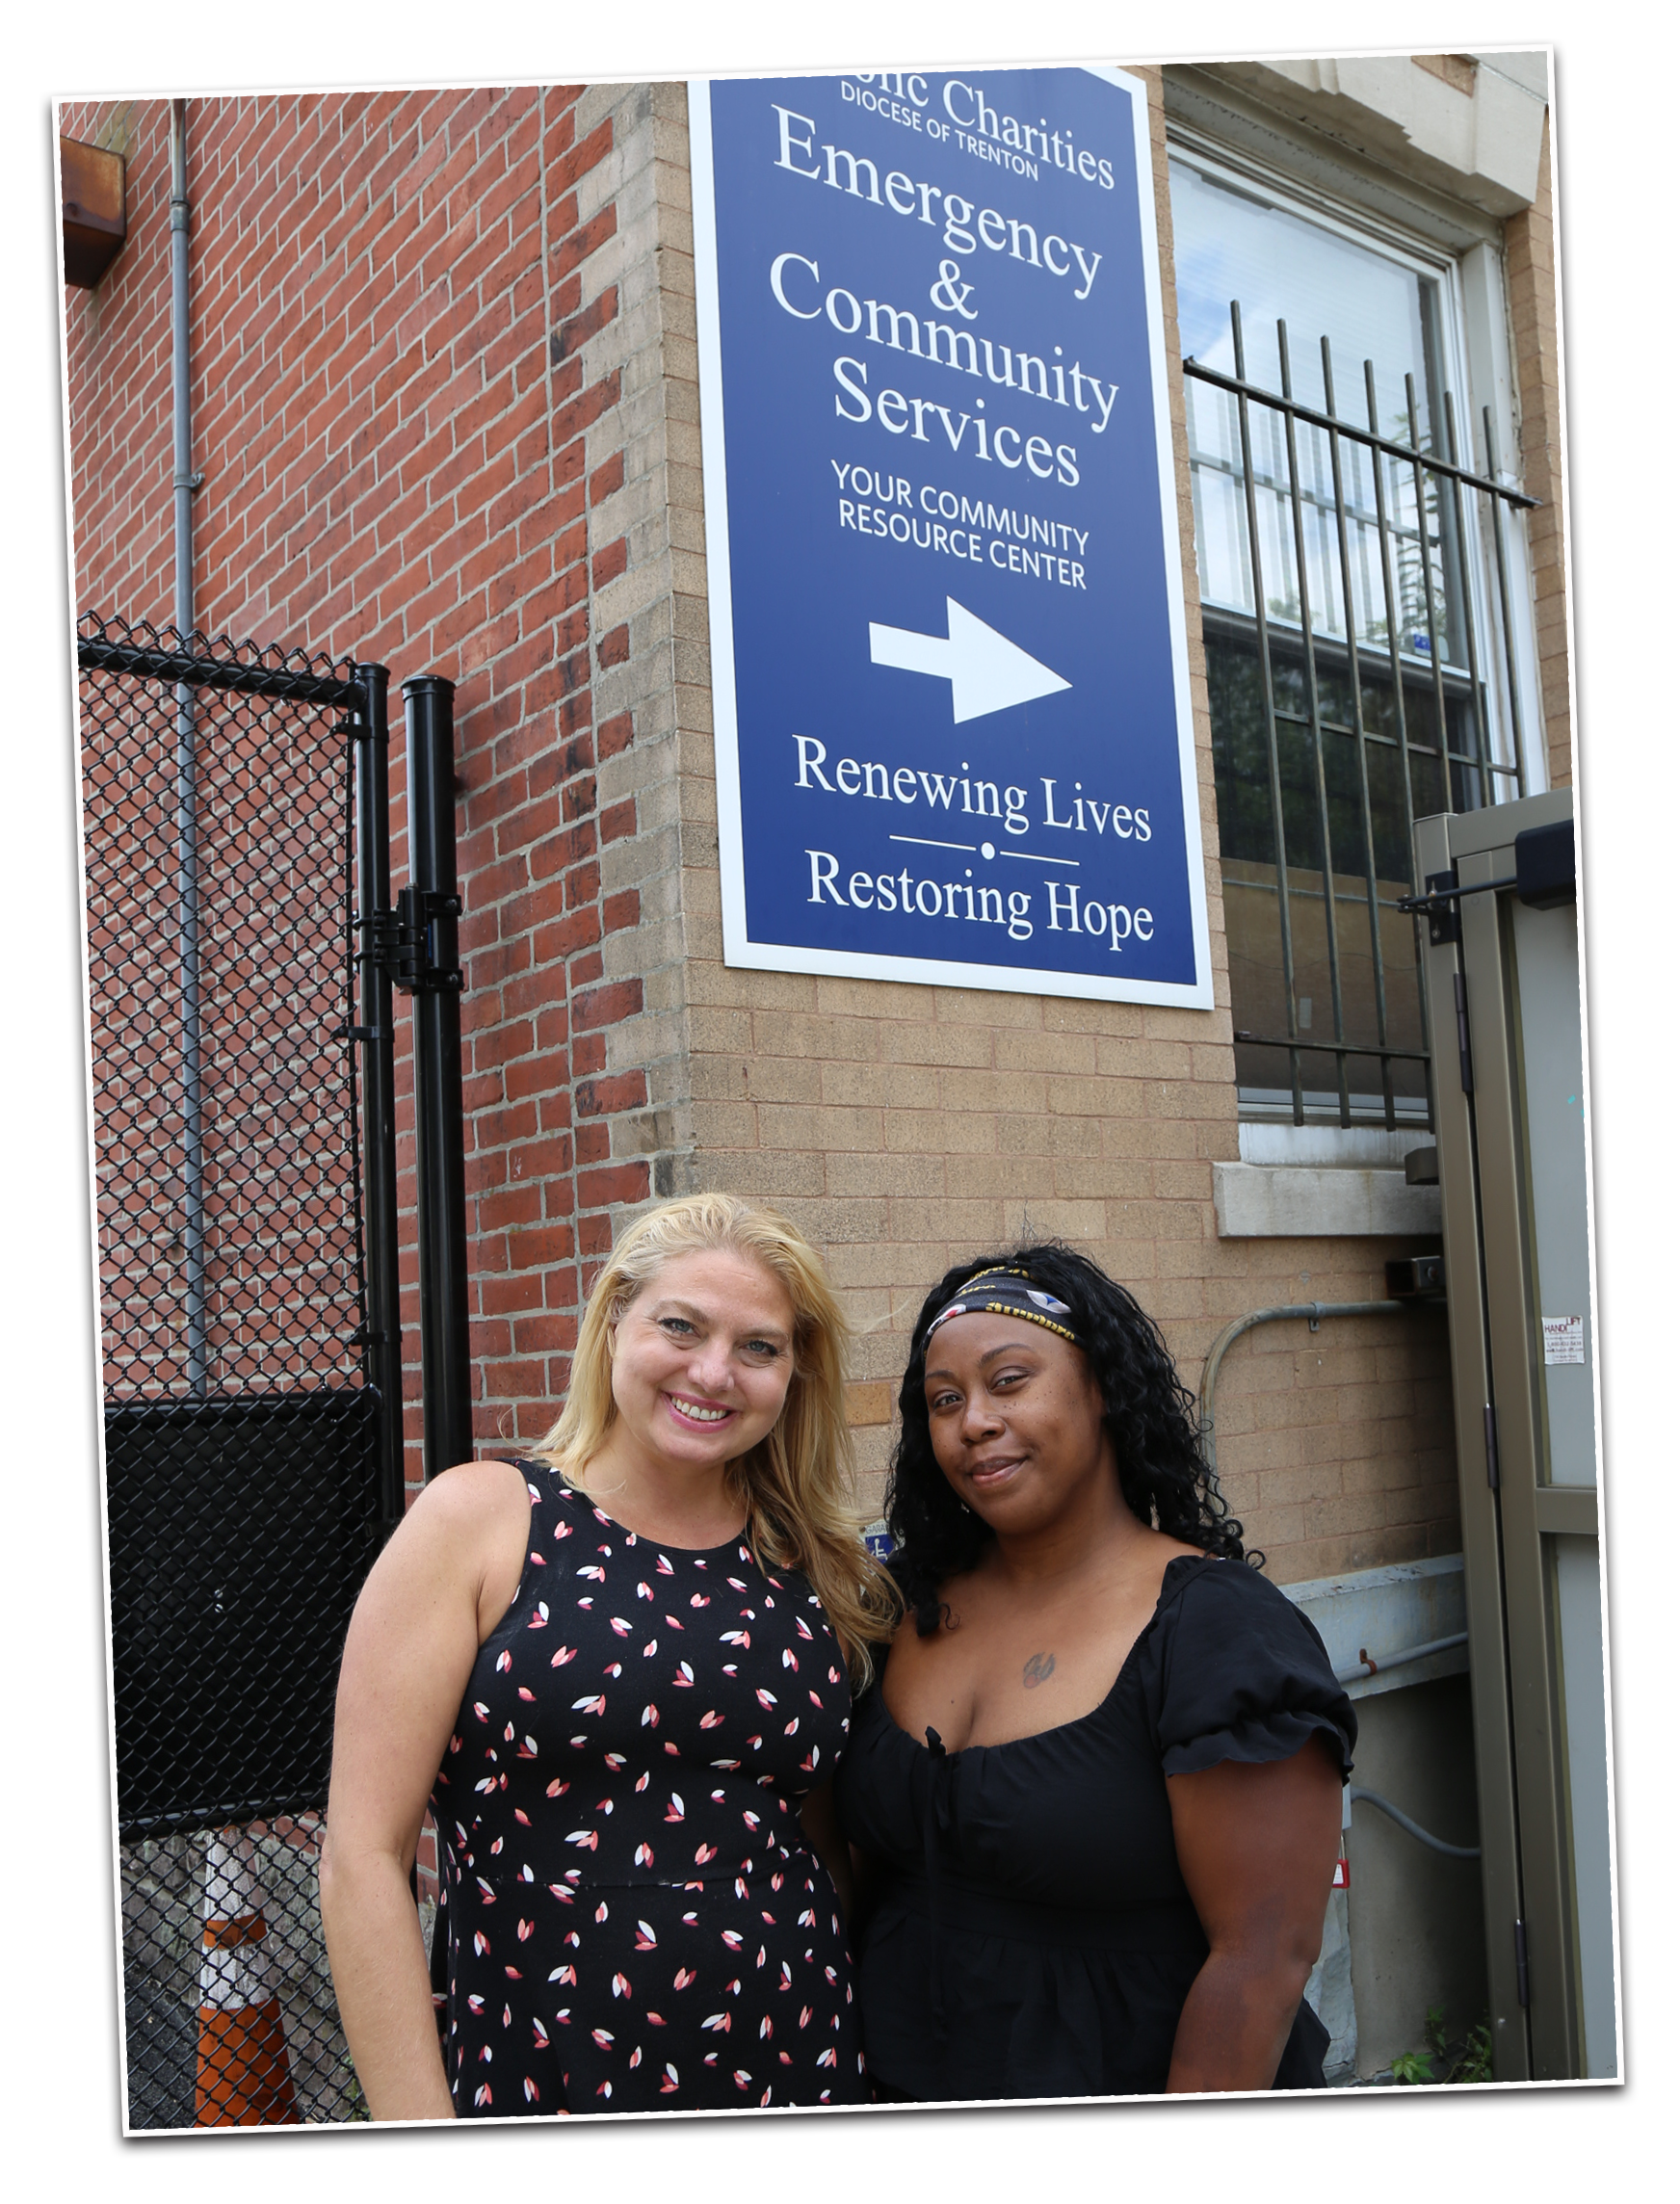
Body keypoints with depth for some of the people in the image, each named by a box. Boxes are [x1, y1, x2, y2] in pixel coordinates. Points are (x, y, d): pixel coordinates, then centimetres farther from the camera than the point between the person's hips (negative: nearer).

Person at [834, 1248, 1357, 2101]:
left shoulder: (1219, 1630, -19)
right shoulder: (921, 1608, -1)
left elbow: (1262, 1958, -21)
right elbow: (871, 1864, 7)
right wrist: (855, 2077, 4)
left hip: (1119, 2074, -5)